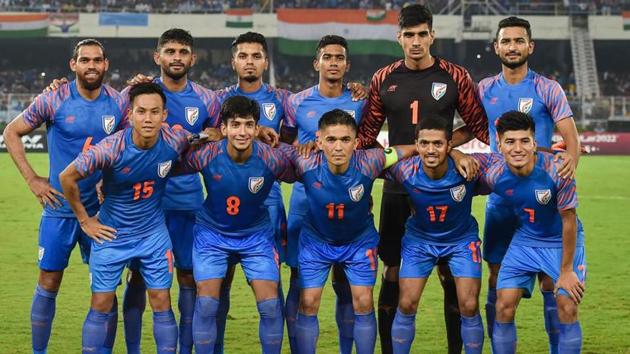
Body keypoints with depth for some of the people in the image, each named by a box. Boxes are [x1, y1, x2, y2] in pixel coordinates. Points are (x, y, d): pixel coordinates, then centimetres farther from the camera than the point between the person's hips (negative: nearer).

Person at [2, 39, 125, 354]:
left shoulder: (118, 103, -1)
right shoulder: (54, 100, -8)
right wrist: (32, 179, -5)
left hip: (100, 209, 2)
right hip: (59, 208, -2)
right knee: (49, 284, 5)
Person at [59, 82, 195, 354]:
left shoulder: (175, 140, -16)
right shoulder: (111, 148, -24)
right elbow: (67, 178, -13)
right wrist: (84, 220, -6)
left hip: (154, 233, 2)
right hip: (111, 233, -2)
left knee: (161, 303, 1)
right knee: (101, 306, 3)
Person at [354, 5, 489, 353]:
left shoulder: (455, 77, 1)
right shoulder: (383, 79, 6)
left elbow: (477, 125, 5)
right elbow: (366, 133, 11)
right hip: (397, 189, 1)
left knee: (449, 272, 1)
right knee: (393, 272, 3)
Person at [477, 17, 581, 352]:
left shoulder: (547, 89, -2)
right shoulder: (485, 90, 7)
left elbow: (571, 137, -7)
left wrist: (571, 159, -29)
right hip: (499, 196, 3)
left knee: (549, 279, -2)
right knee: (498, 279, 7)